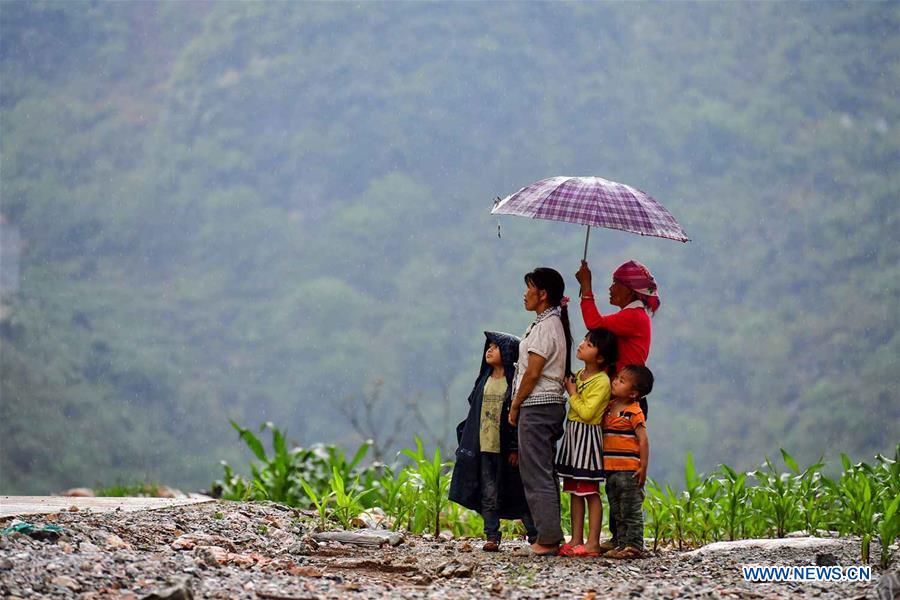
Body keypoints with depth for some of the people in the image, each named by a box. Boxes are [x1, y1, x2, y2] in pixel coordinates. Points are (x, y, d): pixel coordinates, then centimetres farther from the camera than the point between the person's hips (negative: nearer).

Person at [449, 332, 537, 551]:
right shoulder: (484, 379, 12)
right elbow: (474, 411, 16)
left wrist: (516, 449, -13)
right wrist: (466, 441, 11)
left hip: (506, 449, -5)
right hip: (484, 448, 5)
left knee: (517, 493, 1)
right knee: (489, 495, 4)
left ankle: (534, 535, 10)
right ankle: (492, 537, 8)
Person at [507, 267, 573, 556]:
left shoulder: (545, 326, -14)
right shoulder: (555, 323, 15)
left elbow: (533, 373, -17)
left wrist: (515, 406, -8)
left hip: (537, 406, -10)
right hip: (551, 404, 10)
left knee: (536, 473, -7)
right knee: (544, 472, 12)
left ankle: (548, 539, -7)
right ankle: (550, 537, 14)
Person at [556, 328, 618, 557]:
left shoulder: (601, 382, -15)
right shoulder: (579, 375, 11)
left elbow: (586, 413, -22)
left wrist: (572, 393, -12)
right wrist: (571, 390, 12)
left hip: (588, 436, -9)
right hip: (572, 435, 9)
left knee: (590, 491, -6)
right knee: (574, 491, 9)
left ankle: (593, 543, -5)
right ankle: (576, 540, 12)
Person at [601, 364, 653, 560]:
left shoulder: (634, 412, -11)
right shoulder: (609, 407, 12)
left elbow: (643, 440, -14)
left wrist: (643, 467, -17)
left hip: (628, 470, -8)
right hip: (610, 469, 8)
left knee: (631, 511, -4)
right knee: (617, 511, 13)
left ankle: (634, 545, -1)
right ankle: (620, 543, 20)